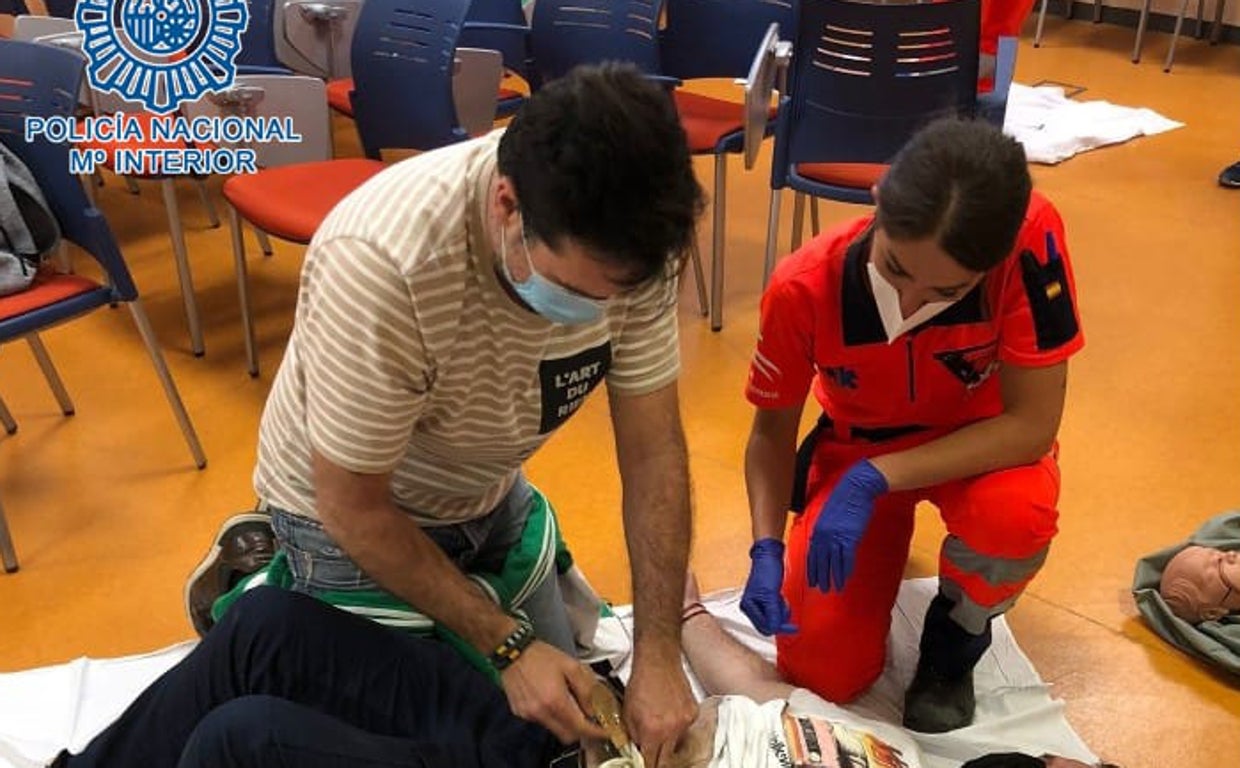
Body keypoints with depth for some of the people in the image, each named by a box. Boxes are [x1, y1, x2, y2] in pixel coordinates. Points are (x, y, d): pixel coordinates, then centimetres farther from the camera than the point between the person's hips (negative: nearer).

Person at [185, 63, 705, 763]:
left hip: (489, 491, 5)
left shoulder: (628, 239, -25)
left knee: (559, 711, 14)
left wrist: (659, 656, -20)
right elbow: (351, 508, -26)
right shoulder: (381, 263, -39)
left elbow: (653, 450, -16)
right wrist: (507, 644, -22)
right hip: (355, 507, -5)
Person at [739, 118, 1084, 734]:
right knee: (824, 674, -8)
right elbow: (772, 431, -13)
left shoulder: (1029, 238, -33)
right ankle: (888, 536, 23)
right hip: (857, 448, 1)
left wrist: (874, 480, -36)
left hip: (982, 444, 0)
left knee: (1017, 514, -37)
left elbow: (1031, 426, -29)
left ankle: (954, 641, -1)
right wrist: (767, 549, -28)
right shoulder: (803, 288, -29)